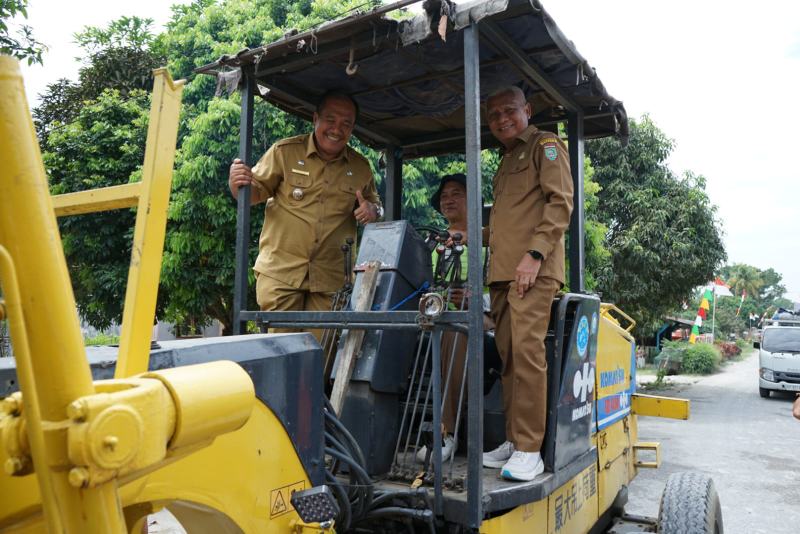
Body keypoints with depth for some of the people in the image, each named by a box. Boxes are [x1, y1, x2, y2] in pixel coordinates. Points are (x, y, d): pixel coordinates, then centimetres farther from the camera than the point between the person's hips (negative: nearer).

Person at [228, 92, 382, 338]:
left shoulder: (360, 167, 8)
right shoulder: (285, 152, -1)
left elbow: (375, 204, 21)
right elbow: (256, 193, 6)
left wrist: (372, 211, -3)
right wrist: (237, 185, -17)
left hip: (331, 278, 2)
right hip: (280, 271, -2)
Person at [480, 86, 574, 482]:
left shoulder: (545, 144, 6)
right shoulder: (506, 161, 30)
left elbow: (560, 202, -7)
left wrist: (535, 254, -16)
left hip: (533, 269, -8)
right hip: (501, 271, 8)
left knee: (527, 350, -14)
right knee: (508, 355, 5)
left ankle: (529, 450, -9)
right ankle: (513, 440, 11)